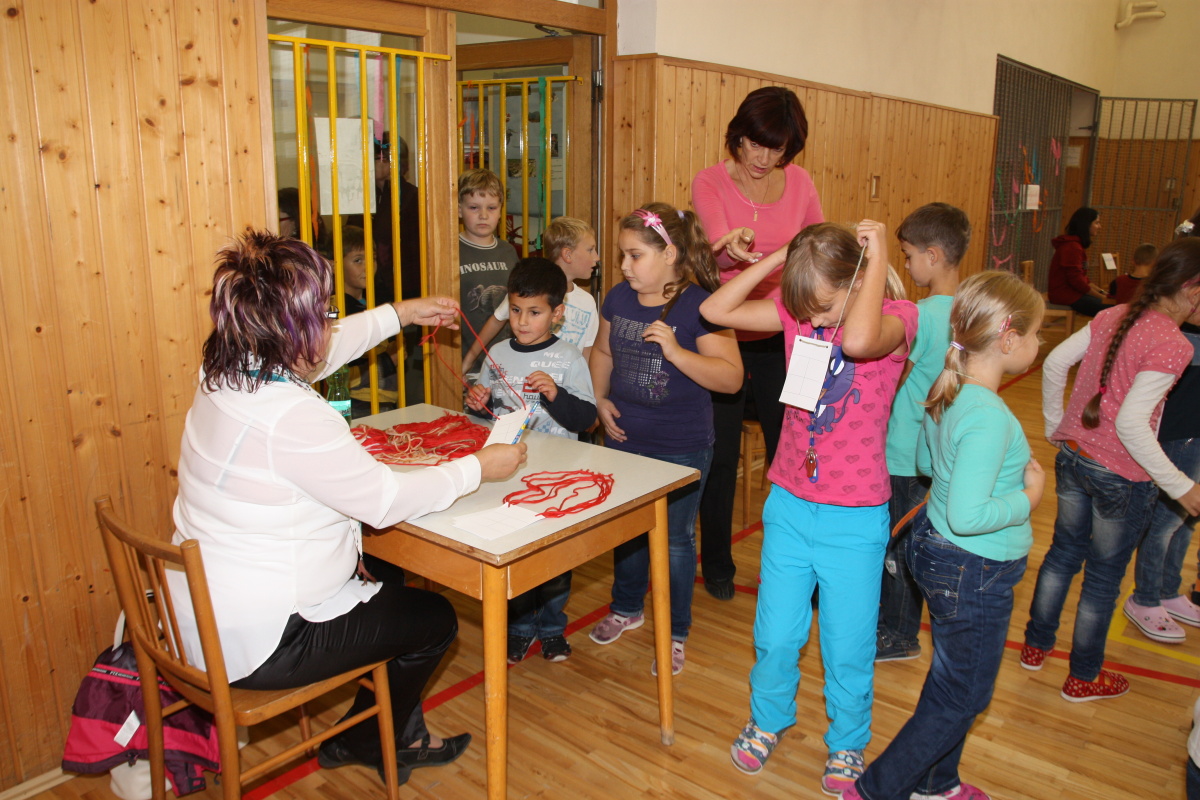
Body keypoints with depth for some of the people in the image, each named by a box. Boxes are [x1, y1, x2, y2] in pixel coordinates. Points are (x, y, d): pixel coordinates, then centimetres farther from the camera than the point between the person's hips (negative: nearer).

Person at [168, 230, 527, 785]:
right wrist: (479, 468, -12)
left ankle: (399, 734, 37)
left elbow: (322, 350, 16)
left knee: (385, 576, 25)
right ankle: (361, 746, 34)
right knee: (433, 619, 8)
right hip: (256, 645, -10)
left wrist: (399, 314, 19)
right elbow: (388, 500, -24)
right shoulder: (291, 418, -32)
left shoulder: (227, 373, -3)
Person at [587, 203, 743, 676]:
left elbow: (731, 378, -21)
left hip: (681, 450, -5)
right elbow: (602, 351, 17)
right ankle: (626, 607, 46)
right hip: (623, 439, 6)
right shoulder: (620, 297, 1)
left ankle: (675, 634, 30)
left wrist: (676, 351, -32)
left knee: (675, 538, 10)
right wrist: (600, 398, 2)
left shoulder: (701, 305, -17)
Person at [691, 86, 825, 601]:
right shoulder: (711, 182, -9)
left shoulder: (799, 183, 2)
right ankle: (716, 563, 26)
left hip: (781, 336, 3)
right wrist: (733, 250, -49)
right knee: (720, 456, 7)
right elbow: (717, 246, -28)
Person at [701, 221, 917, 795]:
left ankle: (847, 745, 39)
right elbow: (716, 310, -7)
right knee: (775, 637, 15)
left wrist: (878, 259, -26)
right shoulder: (799, 309, -1)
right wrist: (780, 256, -11)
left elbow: (857, 340, -38)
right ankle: (768, 721, 43)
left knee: (847, 648, 13)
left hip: (855, 520, -3)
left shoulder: (897, 317, -14)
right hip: (789, 506, 3)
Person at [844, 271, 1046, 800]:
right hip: (975, 574, -9)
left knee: (950, 681, 26)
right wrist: (1027, 498, -17)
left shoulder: (948, 393, -1)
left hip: (938, 553, 9)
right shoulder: (990, 417, -29)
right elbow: (967, 516, -32)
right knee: (964, 698, 10)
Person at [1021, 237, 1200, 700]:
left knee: (1064, 550, 23)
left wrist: (1056, 426, 16)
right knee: (1105, 575, 11)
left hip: (1072, 455, 7)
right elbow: (1131, 425, -25)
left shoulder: (1113, 316, -1)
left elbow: (1053, 363, 4)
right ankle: (1084, 678, 29)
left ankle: (1036, 645, 39)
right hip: (1122, 476, -6)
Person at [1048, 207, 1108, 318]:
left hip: (1072, 292, 10)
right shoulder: (1072, 247, -16)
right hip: (1066, 295, -10)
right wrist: (1100, 297, -12)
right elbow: (1076, 280, -20)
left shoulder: (1077, 244, 17)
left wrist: (1101, 291, 8)